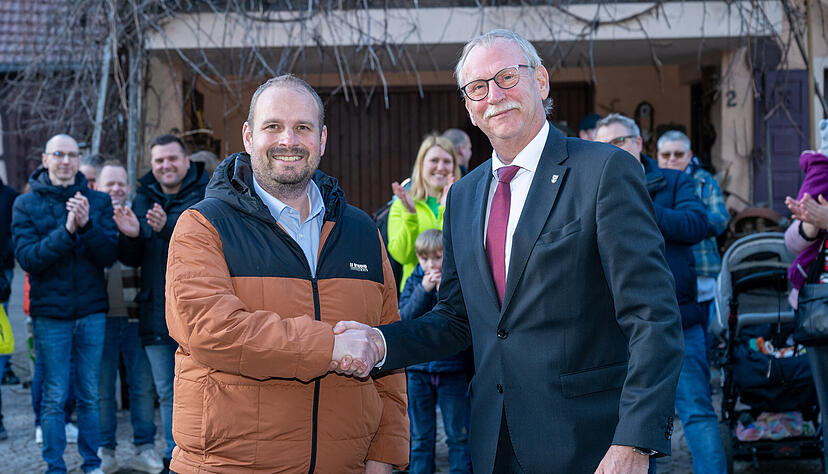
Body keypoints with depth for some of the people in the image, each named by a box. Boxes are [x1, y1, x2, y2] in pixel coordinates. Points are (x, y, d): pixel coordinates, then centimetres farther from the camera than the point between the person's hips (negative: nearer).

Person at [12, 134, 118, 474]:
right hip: (50, 313, -1)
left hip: (92, 311, 2)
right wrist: (66, 232, -23)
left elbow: (109, 255, -4)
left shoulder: (98, 201, 4)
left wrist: (87, 225, -21)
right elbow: (27, 257, -11)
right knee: (54, 397, 3)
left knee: (90, 395, 9)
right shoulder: (26, 204, 0)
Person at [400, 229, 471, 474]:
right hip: (418, 368, 2)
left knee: (458, 433, 6)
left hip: (453, 369, -2)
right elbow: (404, 317, -8)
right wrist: (424, 290, -18)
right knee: (420, 435, 12)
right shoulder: (414, 281, 5)